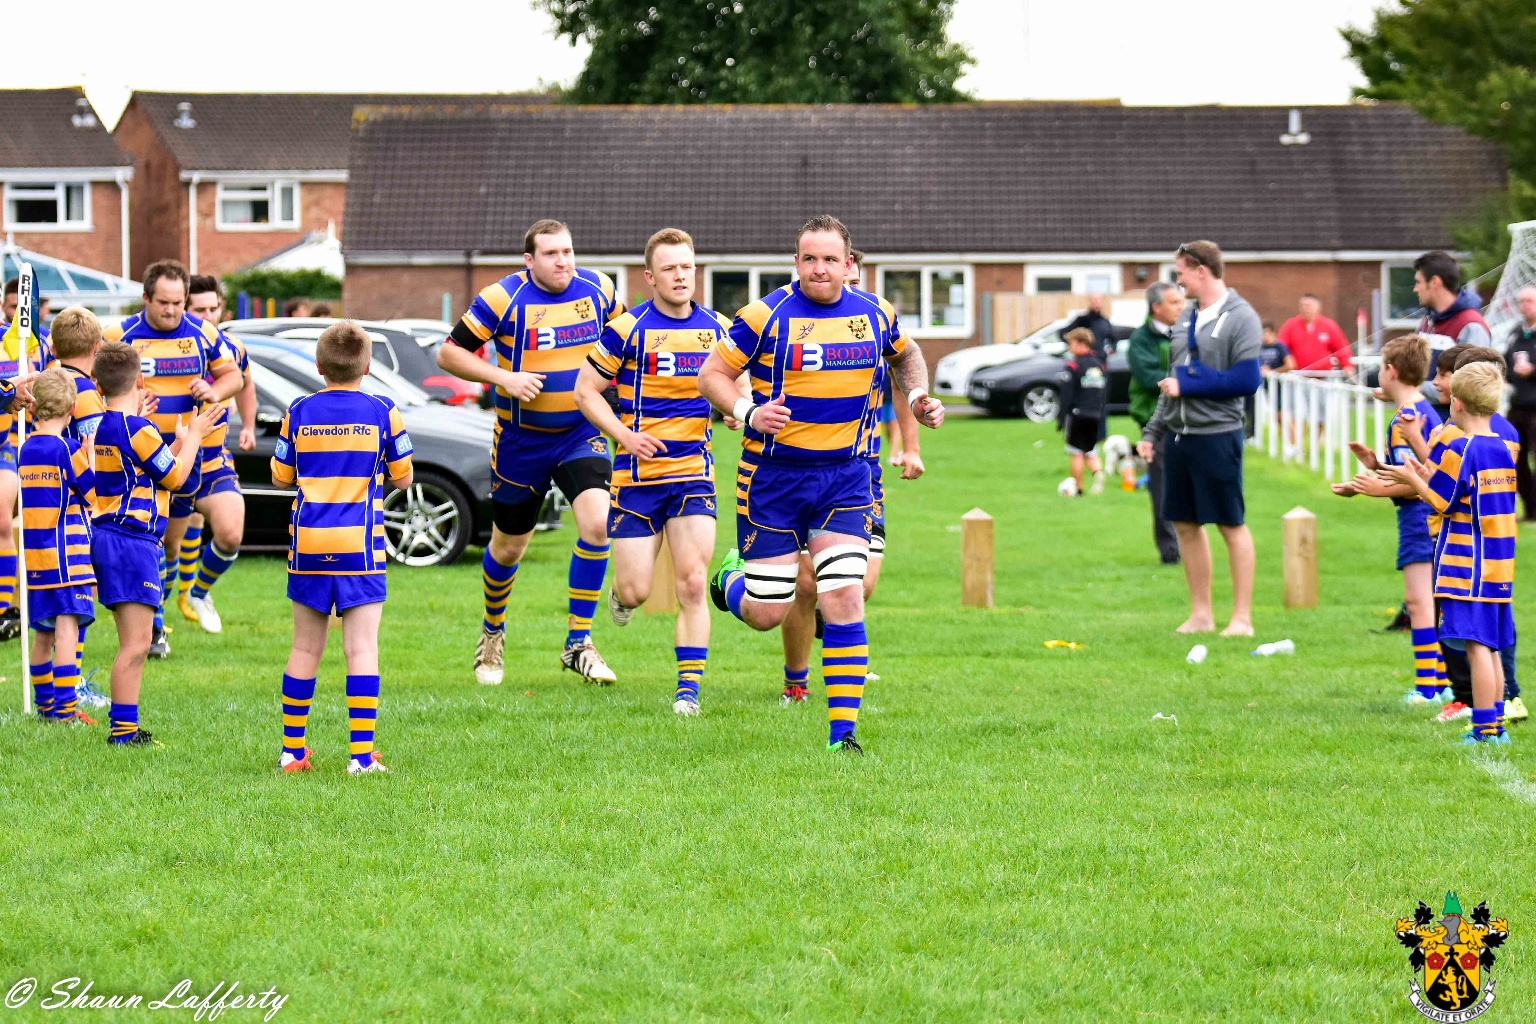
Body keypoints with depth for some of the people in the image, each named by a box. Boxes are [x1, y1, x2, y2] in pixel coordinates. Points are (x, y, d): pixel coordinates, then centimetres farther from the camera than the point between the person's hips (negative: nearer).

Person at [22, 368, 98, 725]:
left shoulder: (26, 449, 9)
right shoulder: (67, 449, -11)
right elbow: (95, 495, -5)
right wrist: (93, 452, 4)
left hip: (34, 556, 7)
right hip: (66, 553, -7)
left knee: (43, 633, 15)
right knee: (67, 625, -10)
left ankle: (44, 703, 23)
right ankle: (65, 706, -17)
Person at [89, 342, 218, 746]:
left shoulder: (99, 426, 13)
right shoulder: (137, 429, -13)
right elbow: (176, 477, -3)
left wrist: (183, 438, 27)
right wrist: (194, 435, 9)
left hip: (106, 535, 9)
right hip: (133, 541, -9)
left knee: (134, 642, 13)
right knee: (136, 644, -10)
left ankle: (126, 727, 14)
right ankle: (122, 730, -12)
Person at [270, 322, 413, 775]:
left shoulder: (300, 412, 1)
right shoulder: (383, 412, -3)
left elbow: (281, 477, 8)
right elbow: (402, 478, 5)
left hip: (308, 546, 2)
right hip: (360, 547, -2)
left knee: (305, 649, 12)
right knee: (362, 649, -3)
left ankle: (292, 750, 17)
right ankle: (362, 754, -10)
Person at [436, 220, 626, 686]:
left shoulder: (597, 288, -3)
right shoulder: (503, 298, -15)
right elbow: (448, 353, -11)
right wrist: (504, 377, -23)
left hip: (581, 433, 2)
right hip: (521, 439, -2)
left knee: (597, 522, -21)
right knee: (508, 547, 11)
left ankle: (578, 643, -11)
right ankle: (492, 633, 41)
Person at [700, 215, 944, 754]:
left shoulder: (874, 314, 2)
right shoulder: (768, 315, -11)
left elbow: (906, 354, 24)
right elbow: (712, 374, -6)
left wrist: (918, 395, 6)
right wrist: (748, 411, -24)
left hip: (844, 476, 2)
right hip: (773, 476, -2)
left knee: (844, 599, -11)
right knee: (765, 614, 0)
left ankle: (843, 731, -6)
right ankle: (732, 576, 38)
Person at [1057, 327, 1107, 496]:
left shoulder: (1072, 366, -10)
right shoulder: (1099, 365, 11)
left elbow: (1066, 396, -12)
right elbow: (1105, 393, 15)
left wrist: (1061, 418, -8)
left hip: (1077, 414, -6)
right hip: (1095, 416, 6)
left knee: (1077, 453, 3)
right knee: (1090, 453, 12)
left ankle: (1077, 488, 7)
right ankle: (1098, 472, -17)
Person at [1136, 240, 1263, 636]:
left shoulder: (1240, 318, -9)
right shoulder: (1186, 319, 15)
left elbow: (1247, 380, -17)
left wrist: (1186, 386, -13)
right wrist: (1153, 430, 17)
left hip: (1217, 436, -8)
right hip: (1180, 435, 8)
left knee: (1231, 525, -2)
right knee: (1185, 524, 10)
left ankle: (1242, 618, 3)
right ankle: (1201, 613, 19)